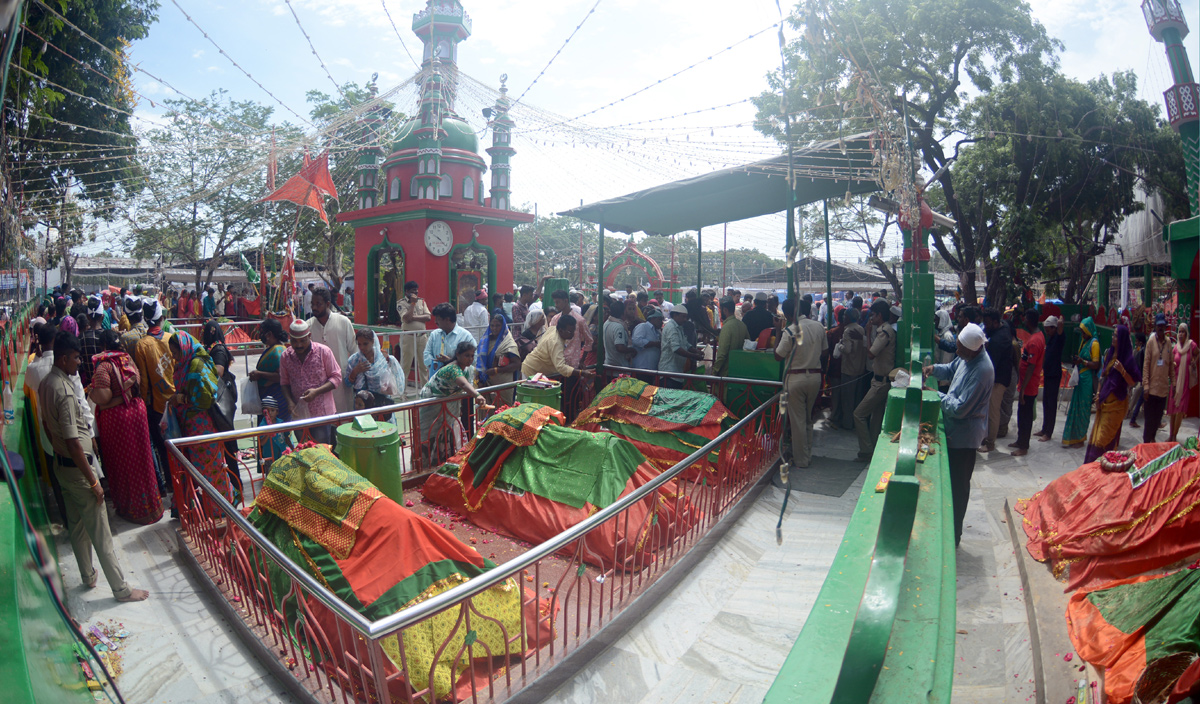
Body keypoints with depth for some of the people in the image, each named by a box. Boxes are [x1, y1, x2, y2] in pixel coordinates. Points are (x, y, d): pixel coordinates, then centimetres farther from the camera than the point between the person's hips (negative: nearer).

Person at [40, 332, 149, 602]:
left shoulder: (46, 383, 3)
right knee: (100, 531, -1)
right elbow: (73, 442, -26)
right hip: (75, 467, -9)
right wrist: (93, 482, -21)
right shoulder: (65, 391, -27)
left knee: (77, 526, 22)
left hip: (60, 465, 9)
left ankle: (88, 575, 37)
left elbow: (47, 425, 16)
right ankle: (121, 588, 8)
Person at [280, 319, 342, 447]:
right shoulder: (286, 356, 2)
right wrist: (289, 401, -5)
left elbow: (336, 378, -5)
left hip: (321, 413, -4)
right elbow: (284, 382, 12)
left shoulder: (323, 351, -8)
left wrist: (316, 391, -18)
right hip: (298, 414, 4)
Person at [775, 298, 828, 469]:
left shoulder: (790, 331, -16)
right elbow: (825, 354, 9)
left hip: (796, 378, -6)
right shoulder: (819, 327, 2)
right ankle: (807, 455, 27)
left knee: (797, 420, 4)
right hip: (815, 376, 6)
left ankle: (801, 460, 12)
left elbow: (778, 356, -8)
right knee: (808, 419, 19)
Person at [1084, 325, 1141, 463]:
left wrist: (1122, 370, -27)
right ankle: (1092, 464, 17)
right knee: (1097, 435, 10)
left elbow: (1132, 382, -12)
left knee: (1105, 437, -4)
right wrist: (1099, 394, 11)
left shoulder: (1127, 358, -11)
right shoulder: (1109, 354, 8)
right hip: (1104, 400, 6)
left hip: (1116, 402, -6)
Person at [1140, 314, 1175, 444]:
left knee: (1158, 416, 12)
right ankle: (1146, 441, 8)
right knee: (1150, 417, 0)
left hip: (1164, 387, 4)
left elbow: (1171, 365, 12)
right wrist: (1145, 386, -11)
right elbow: (1146, 365, -7)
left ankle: (1152, 438, 26)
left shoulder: (1169, 342, 6)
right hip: (1152, 386, -4)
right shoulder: (1151, 341, -7)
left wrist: (1173, 382, 11)